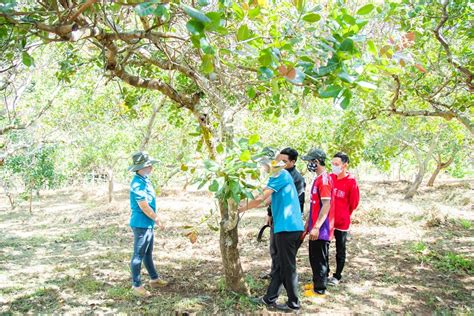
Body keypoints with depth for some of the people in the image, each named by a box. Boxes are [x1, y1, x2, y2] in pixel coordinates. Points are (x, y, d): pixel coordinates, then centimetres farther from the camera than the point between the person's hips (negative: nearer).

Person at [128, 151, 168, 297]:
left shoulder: (145, 180, 8)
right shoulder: (138, 184, -22)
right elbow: (144, 207, -21)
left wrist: (156, 217, 15)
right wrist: (157, 219, -10)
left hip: (148, 224, 10)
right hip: (141, 224, -10)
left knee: (148, 253, 20)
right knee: (138, 255, 2)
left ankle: (154, 279, 33)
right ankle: (136, 285, 13)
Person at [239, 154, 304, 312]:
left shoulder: (280, 174, -12)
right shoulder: (282, 175, 18)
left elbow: (260, 199, -13)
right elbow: (268, 200, 22)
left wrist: (244, 208, 2)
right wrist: (248, 203, 20)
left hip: (287, 227, -10)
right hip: (292, 226, 10)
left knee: (288, 267, 2)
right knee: (281, 265, 14)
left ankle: (294, 303, 13)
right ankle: (270, 298, 23)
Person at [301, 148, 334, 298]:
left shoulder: (324, 179, -18)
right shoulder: (318, 179, 13)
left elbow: (326, 205, -24)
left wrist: (316, 227, -25)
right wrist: (308, 222, 22)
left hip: (321, 229, -10)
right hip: (315, 227, 10)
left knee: (319, 259, 2)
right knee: (314, 257, 20)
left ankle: (319, 289, 13)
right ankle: (316, 282, 34)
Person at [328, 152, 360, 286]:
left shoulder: (351, 181, -15)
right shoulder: (330, 178, -3)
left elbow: (354, 203, -4)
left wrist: (343, 215, 8)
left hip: (341, 222, -4)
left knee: (340, 250, 11)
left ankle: (337, 276, 26)